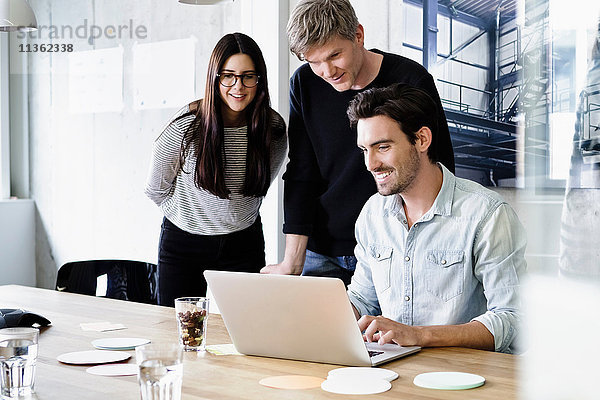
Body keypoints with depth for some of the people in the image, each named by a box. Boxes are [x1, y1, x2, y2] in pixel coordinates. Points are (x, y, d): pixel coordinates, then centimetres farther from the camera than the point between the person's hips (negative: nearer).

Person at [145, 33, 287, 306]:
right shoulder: (187, 125, -17)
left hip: (243, 245, 2)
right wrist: (190, 217, 8)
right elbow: (156, 189, -2)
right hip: (182, 241, -1)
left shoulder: (273, 129, -9)